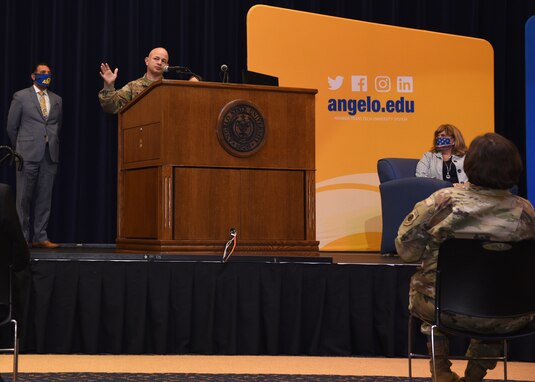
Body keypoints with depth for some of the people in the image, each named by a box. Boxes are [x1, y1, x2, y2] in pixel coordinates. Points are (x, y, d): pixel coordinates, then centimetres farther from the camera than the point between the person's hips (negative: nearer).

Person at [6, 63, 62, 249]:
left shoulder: (57, 100, 14)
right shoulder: (21, 96, 4)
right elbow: (12, 126, 6)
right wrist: (20, 148, 11)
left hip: (50, 155, 4)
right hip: (29, 154, -3)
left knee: (44, 197, 3)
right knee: (24, 197, -2)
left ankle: (40, 237, 6)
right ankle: (22, 237, 3)